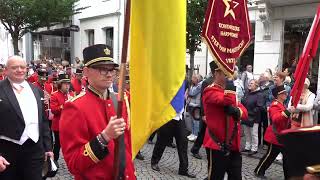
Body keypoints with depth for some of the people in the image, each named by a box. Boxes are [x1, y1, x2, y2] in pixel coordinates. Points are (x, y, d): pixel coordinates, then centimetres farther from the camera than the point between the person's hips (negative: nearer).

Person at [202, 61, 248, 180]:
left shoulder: (230, 91, 17)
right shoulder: (210, 91, -11)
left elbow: (244, 112, 10)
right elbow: (228, 101, -30)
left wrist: (237, 111, -13)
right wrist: (230, 81, -17)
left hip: (233, 144, 8)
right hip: (217, 144, -8)